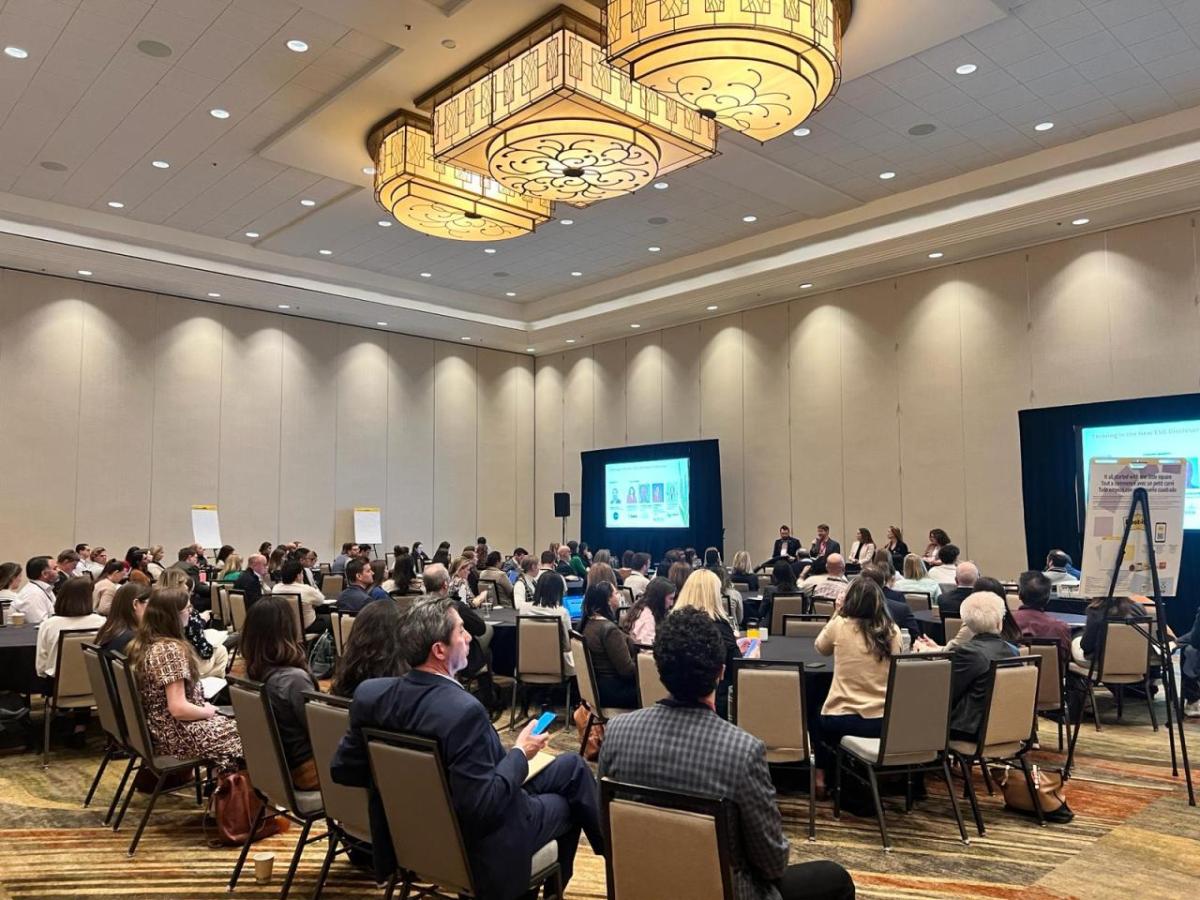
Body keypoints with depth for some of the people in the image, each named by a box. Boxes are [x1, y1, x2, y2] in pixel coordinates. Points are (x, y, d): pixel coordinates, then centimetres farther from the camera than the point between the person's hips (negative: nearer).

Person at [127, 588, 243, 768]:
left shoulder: (140, 643, 3)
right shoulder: (170, 649, -25)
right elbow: (179, 709, -27)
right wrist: (207, 712, -9)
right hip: (177, 737, -9)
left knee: (231, 721, 19)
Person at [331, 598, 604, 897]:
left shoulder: (371, 693, -14)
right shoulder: (463, 710, -35)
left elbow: (343, 770, -3)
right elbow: (484, 807, -32)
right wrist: (520, 754, -16)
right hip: (476, 847, -7)